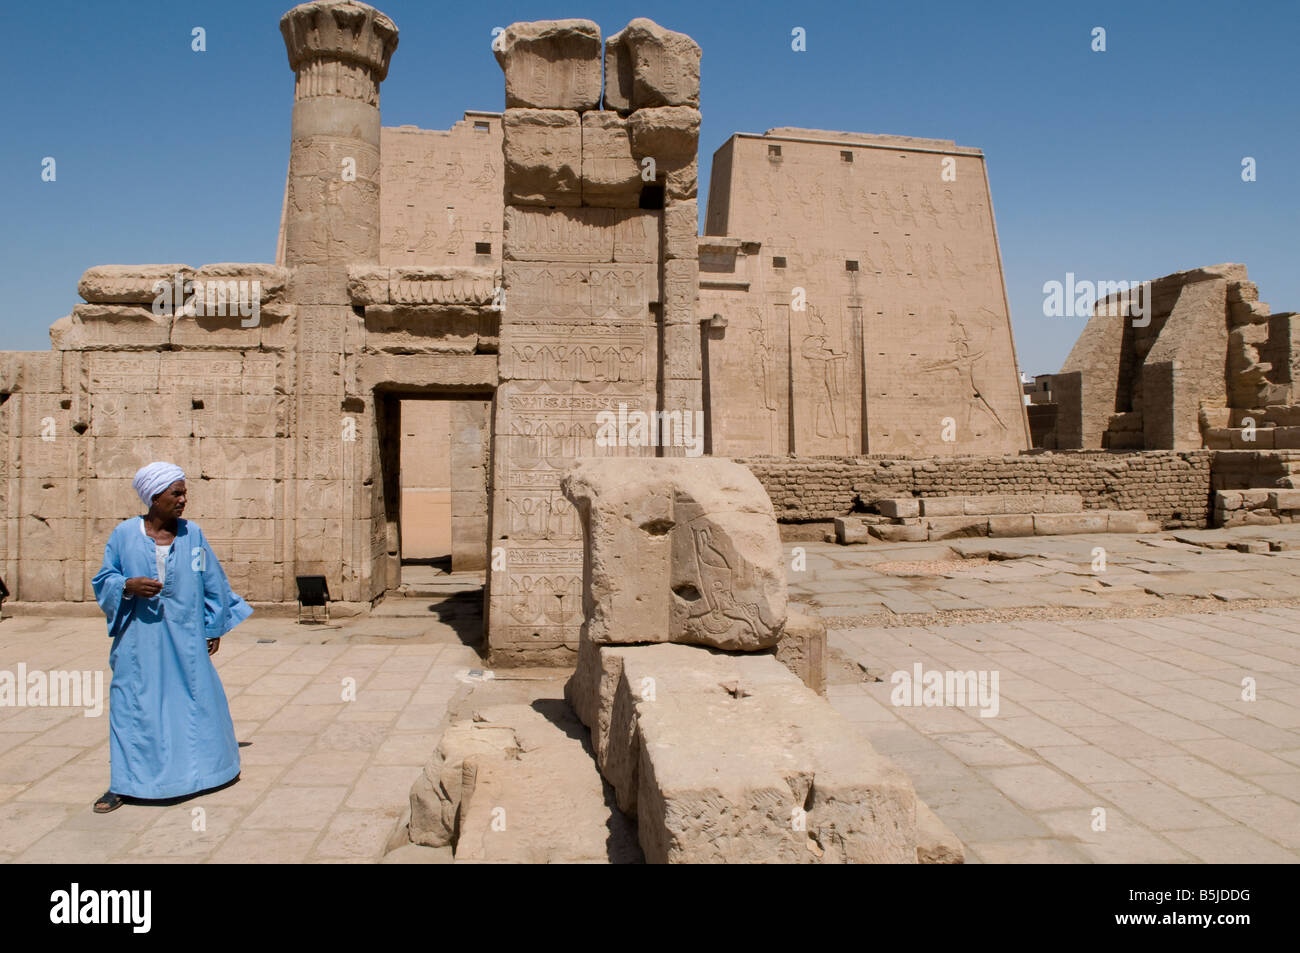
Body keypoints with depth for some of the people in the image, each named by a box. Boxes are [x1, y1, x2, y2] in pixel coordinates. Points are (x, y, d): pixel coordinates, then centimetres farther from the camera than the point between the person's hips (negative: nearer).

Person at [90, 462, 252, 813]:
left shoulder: (192, 534, 2)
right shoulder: (125, 534, -1)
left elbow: (213, 583, 9)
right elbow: (103, 581, 4)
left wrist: (214, 627, 10)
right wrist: (128, 586, -17)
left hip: (185, 636, 1)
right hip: (139, 637, -1)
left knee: (197, 699, 8)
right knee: (132, 705, 0)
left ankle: (208, 767, 26)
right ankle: (123, 783, 12)